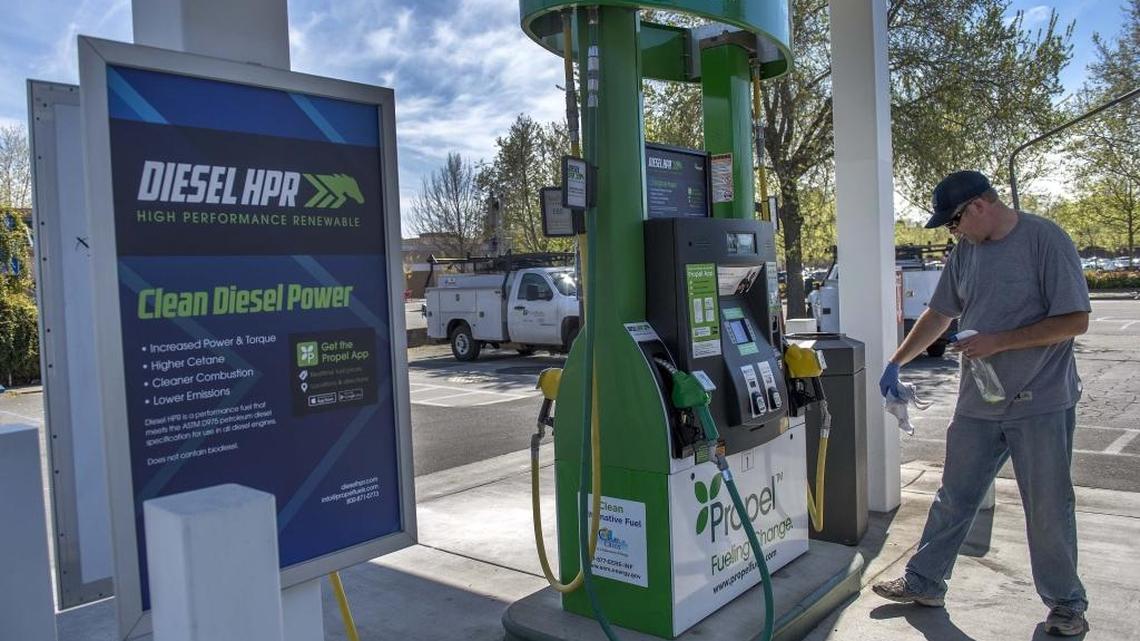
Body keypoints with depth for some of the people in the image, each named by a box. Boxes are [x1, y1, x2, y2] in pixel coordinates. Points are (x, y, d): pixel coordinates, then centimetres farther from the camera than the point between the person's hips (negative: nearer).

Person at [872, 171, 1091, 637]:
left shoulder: (1045, 240, -12)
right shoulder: (965, 252, 6)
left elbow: (1075, 321, -15)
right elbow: (939, 314, 15)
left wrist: (998, 342, -19)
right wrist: (896, 363, 14)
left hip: (1042, 404, -5)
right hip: (978, 404, 5)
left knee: (1049, 509, 7)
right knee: (953, 500, 12)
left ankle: (1065, 603, 27)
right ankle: (924, 583, 24)